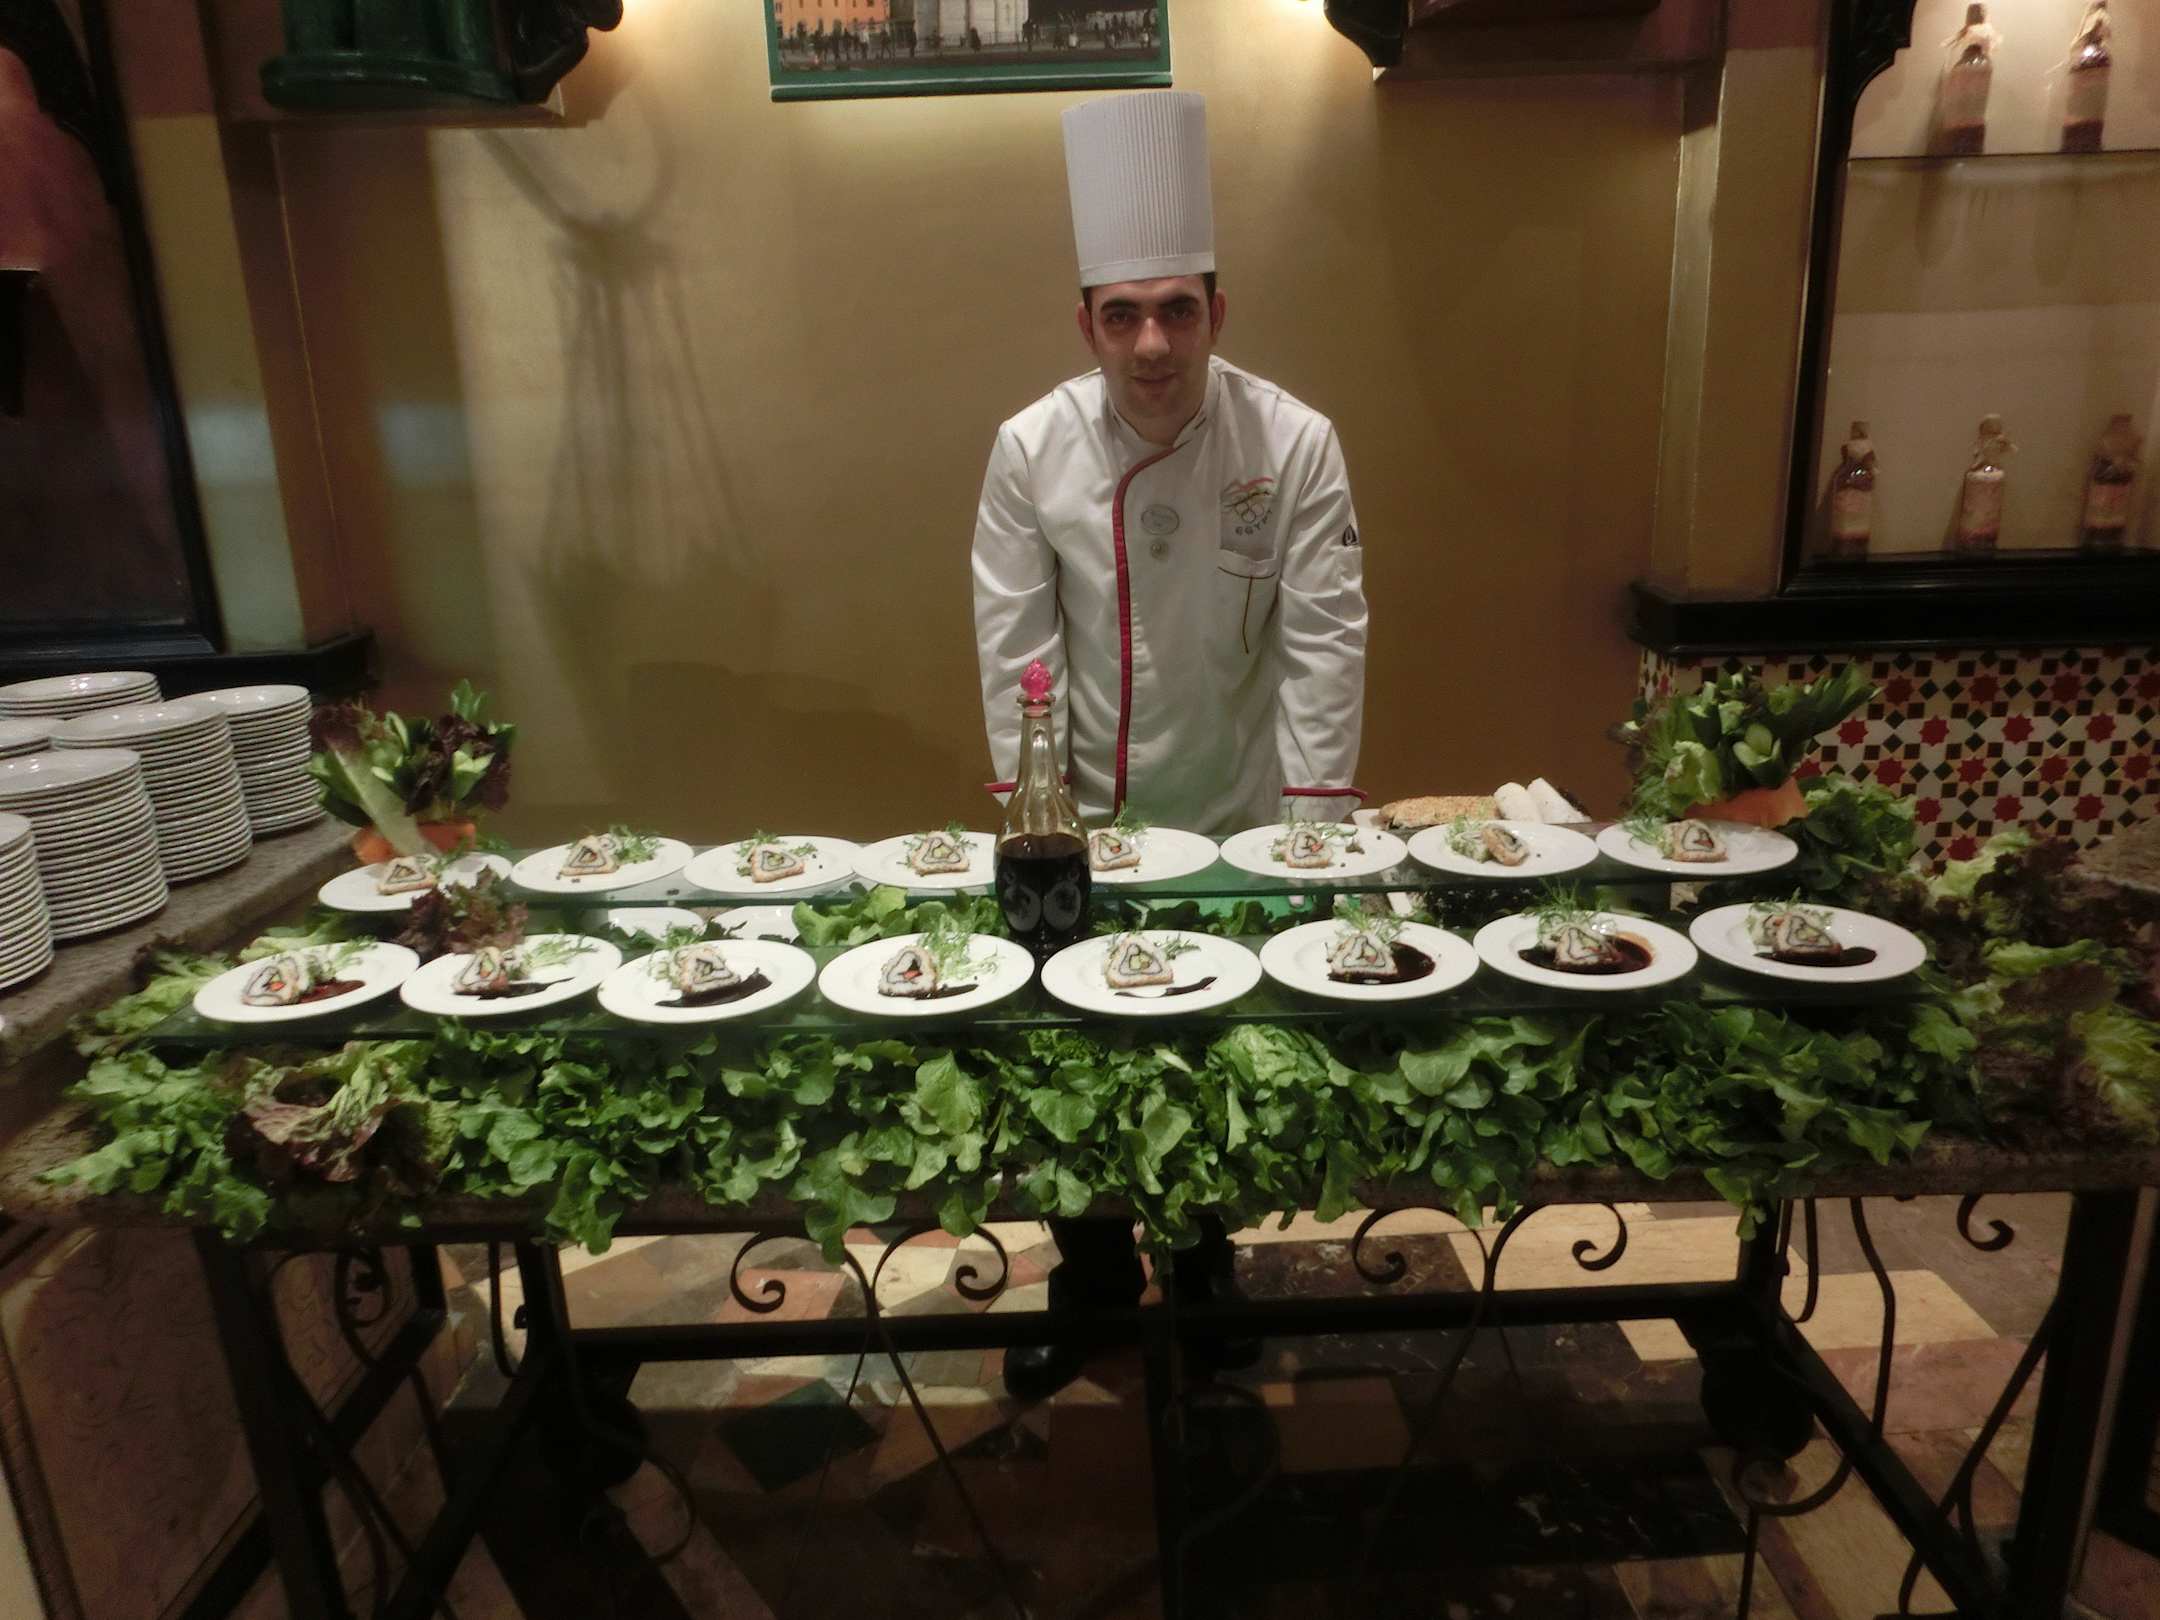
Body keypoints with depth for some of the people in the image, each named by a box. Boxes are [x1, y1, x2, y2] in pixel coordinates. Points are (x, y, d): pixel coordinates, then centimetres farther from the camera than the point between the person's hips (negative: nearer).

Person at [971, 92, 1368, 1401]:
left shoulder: (1295, 443, -12)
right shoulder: (1033, 448, -9)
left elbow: (1324, 640, -12)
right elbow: (1014, 643, -7)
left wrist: (1316, 822, -15)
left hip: (1239, 819, 0)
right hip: (1085, 824, 1)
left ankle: (1202, 1253, 43)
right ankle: (1093, 1284, 36)